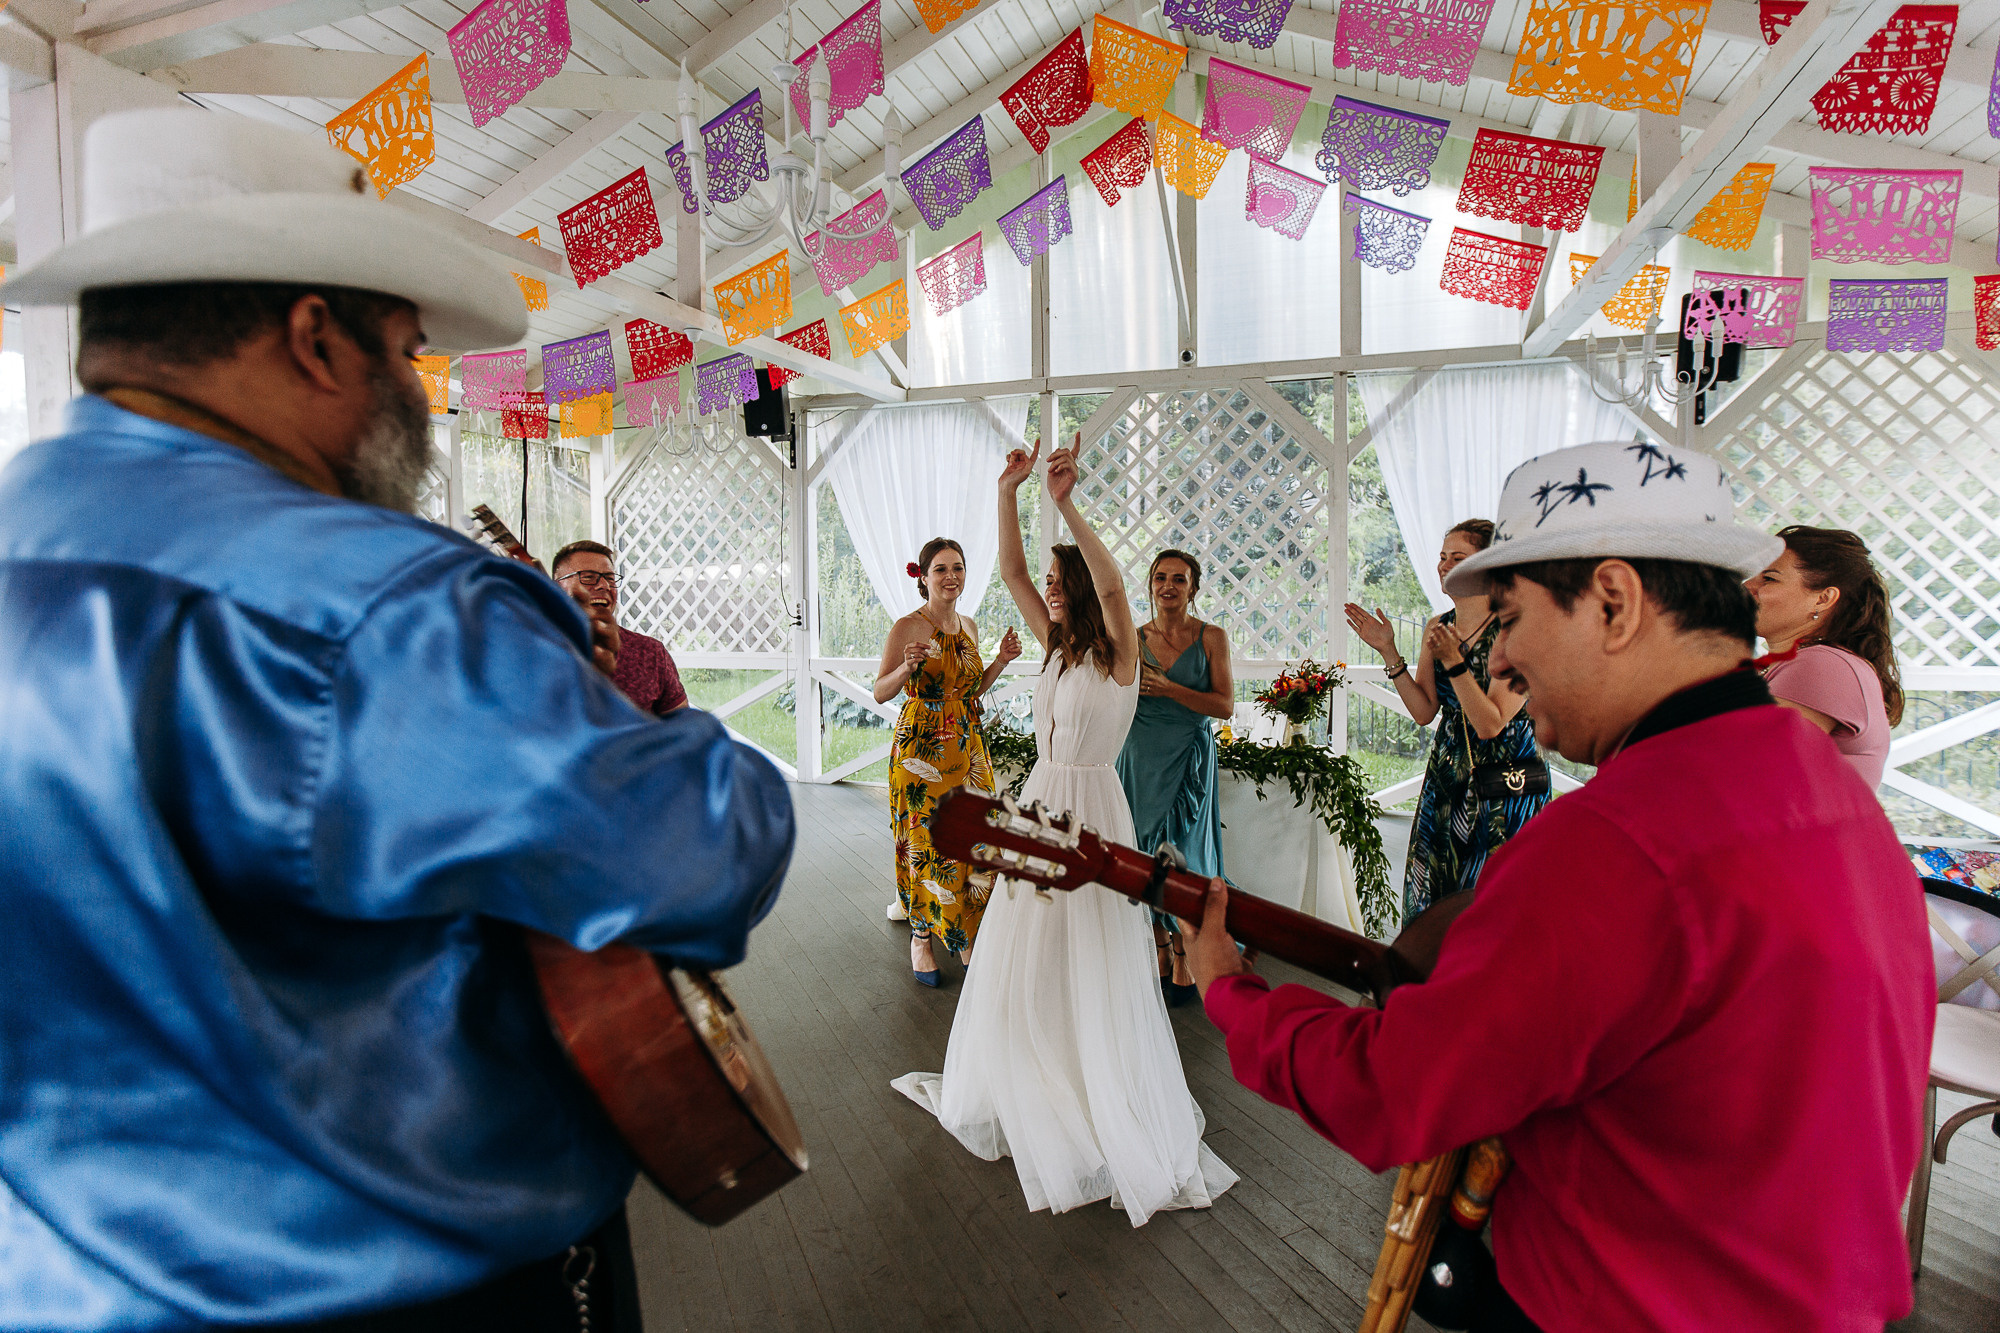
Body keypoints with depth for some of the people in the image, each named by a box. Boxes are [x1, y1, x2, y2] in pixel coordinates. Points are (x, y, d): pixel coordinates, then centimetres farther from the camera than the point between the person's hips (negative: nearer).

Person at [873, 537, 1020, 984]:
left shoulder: (968, 627, 10)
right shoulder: (907, 627, -8)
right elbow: (880, 693, -8)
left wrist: (1000, 661, 5)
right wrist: (908, 667, -25)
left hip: (968, 747, 5)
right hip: (920, 748, -5)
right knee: (926, 842, 1)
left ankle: (964, 935, 21)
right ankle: (922, 936, 18)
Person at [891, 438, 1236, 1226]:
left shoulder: (1117, 653, -12)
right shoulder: (1056, 646, 8)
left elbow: (1111, 584, -32)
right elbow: (1010, 571, 5)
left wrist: (1066, 507, -38)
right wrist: (1008, 494, -4)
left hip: (1089, 810, -7)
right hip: (1038, 805, 8)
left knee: (1092, 972, 0)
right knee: (1023, 961, 17)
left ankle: (1127, 1127, 16)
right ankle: (1029, 1095, 37)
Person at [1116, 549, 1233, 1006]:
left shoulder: (1211, 637, -1)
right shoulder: (1134, 639, 5)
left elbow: (1226, 705, -9)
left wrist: (1168, 688, -18)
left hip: (1188, 759, -2)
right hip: (1140, 758, 3)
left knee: (1183, 855, -1)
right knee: (1146, 855, 6)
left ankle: (1185, 960, 15)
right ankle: (1159, 954, 22)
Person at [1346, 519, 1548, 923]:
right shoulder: (1437, 628, 4)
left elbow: (1490, 724, -21)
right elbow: (1424, 712, 1)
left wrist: (1453, 661, -27)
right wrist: (1389, 652, -5)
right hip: (1448, 773, 6)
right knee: (1433, 900, 10)